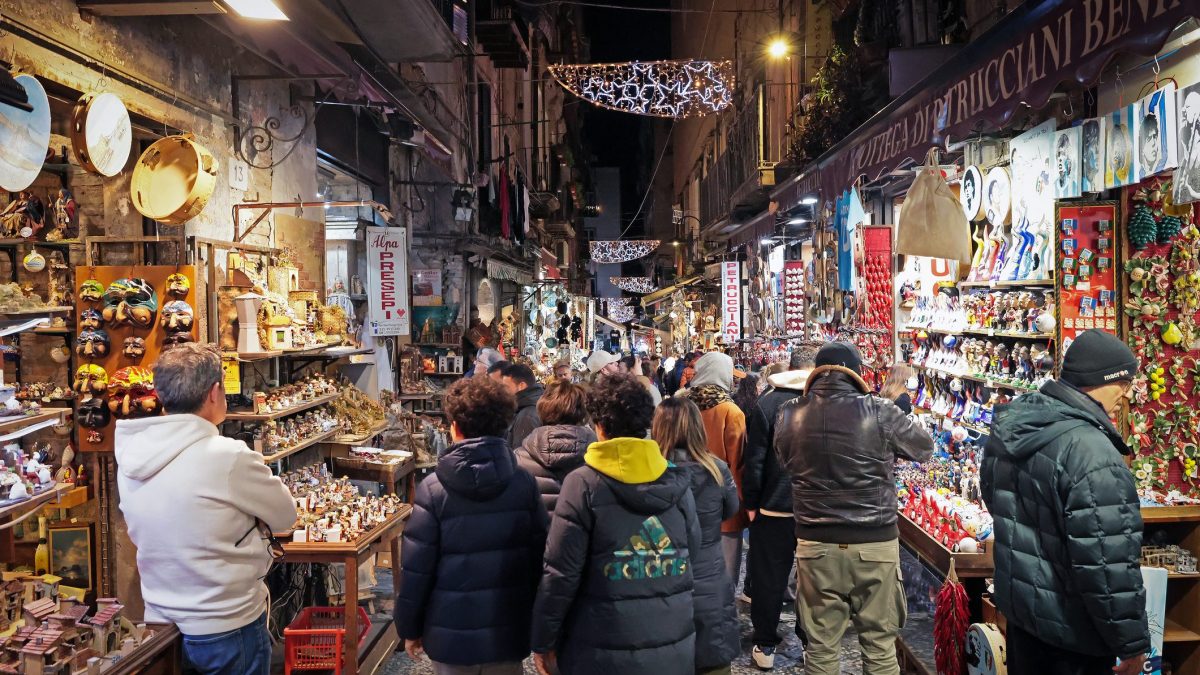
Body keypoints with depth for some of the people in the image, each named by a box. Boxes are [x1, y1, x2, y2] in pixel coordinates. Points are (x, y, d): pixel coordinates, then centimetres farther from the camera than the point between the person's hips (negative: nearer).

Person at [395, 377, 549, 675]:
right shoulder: (524, 484, -6)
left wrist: (409, 628, 4)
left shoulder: (433, 489, -12)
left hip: (451, 632, -2)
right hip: (508, 632, 2)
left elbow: (416, 567, -9)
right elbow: (540, 556, -2)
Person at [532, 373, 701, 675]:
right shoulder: (678, 483, -3)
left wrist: (542, 641, -3)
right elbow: (691, 557, 6)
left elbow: (561, 574, -12)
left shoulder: (583, 484, -14)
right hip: (673, 649, 4)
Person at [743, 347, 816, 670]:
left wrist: (751, 504, -1)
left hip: (775, 506, -1)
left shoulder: (766, 403, -7)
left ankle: (765, 646, 17)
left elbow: (755, 459, -9)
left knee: (769, 576, 9)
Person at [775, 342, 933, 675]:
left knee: (821, 646, 13)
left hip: (815, 544, 2)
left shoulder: (789, 414, -3)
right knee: (880, 645, 13)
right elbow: (925, 447, 6)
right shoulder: (878, 412, -11)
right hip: (875, 544, -2)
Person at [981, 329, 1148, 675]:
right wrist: (1132, 643, -16)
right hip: (1070, 633, -7)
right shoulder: (1090, 452, -28)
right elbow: (1108, 564, -28)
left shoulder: (1008, 428, -1)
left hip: (1018, 606, 8)